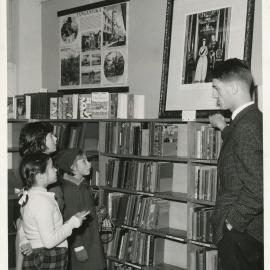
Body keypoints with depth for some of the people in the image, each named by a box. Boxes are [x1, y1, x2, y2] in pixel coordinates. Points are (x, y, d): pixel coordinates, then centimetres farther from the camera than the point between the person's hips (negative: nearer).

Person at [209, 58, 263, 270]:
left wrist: (232, 221, -17)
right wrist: (224, 129, 27)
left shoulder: (246, 126, -22)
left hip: (239, 231, -9)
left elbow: (257, 190, -27)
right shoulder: (254, 118, 6)